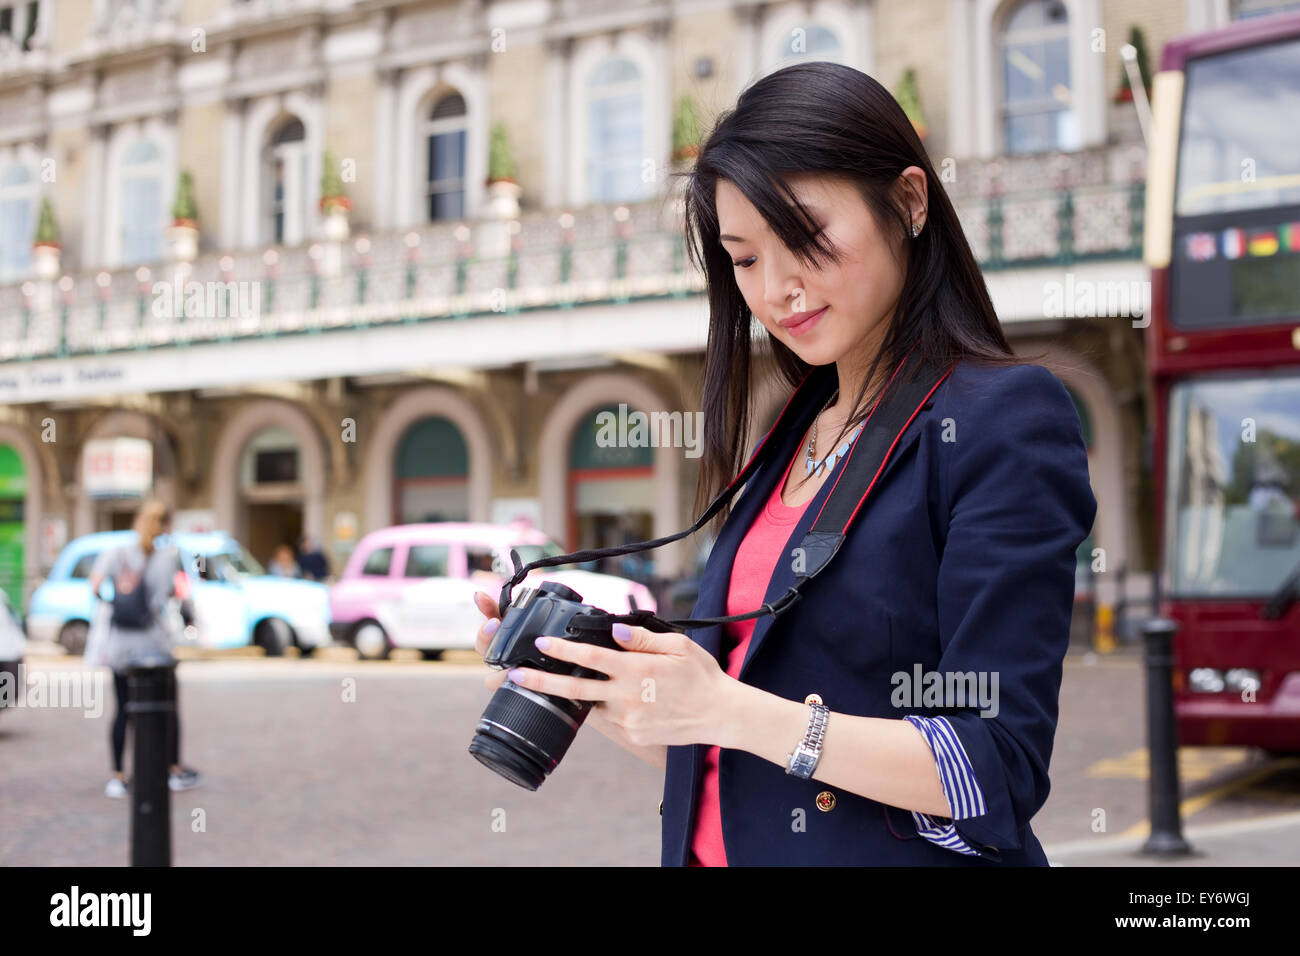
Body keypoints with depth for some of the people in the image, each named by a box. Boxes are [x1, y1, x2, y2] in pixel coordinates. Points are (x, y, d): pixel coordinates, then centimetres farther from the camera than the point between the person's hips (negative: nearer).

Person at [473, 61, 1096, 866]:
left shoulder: (1005, 417, -12)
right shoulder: (788, 443, 8)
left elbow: (1000, 776, -19)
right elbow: (727, 764, 11)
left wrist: (728, 709, -25)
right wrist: (594, 688, -4)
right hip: (730, 850, 6)